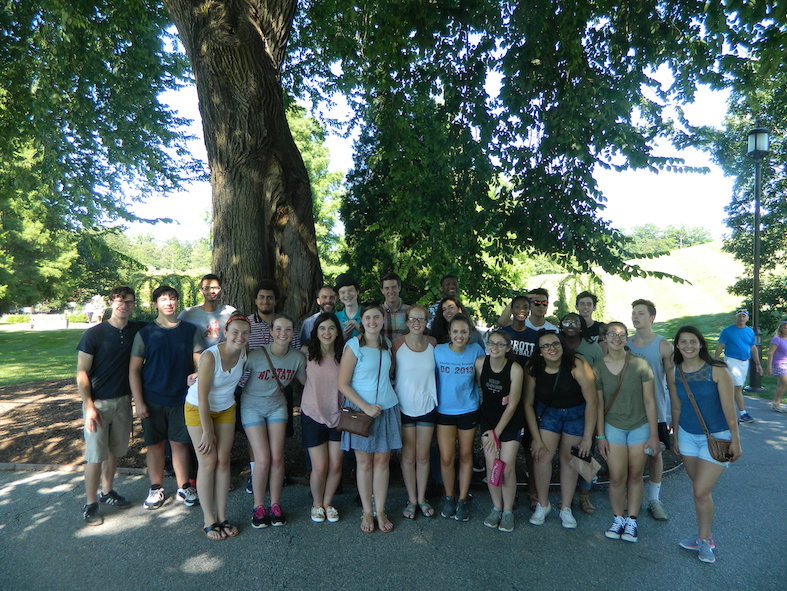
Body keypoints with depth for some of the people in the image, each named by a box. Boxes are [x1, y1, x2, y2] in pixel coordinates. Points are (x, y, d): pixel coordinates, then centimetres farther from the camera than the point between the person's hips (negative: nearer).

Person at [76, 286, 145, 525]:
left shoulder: (139, 330, -1)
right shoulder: (94, 334, -11)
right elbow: (81, 372, -9)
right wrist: (89, 406, -15)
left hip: (123, 401, 4)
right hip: (98, 403, -4)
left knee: (114, 451, 16)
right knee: (95, 455, 1)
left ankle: (107, 492, 33)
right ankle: (90, 504, 16)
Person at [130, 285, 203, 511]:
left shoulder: (189, 330, 2)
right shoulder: (145, 333, 0)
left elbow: (199, 363, 3)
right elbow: (134, 370, 0)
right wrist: (138, 402, -6)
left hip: (181, 398, 0)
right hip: (153, 399, 0)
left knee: (179, 443, 6)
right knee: (155, 444, 9)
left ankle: (184, 488, 20)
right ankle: (156, 489, 24)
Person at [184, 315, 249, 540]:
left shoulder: (244, 353, -15)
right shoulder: (210, 356, -31)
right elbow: (202, 398, -24)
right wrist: (207, 432, -18)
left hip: (226, 409, 5)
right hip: (198, 409, -4)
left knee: (223, 461, 5)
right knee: (208, 462, -3)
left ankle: (222, 517, 16)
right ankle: (208, 520, 10)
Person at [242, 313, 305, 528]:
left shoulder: (297, 357, -11)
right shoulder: (255, 356, -24)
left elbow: (305, 381, 4)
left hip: (277, 407, 3)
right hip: (253, 407, -3)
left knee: (277, 458, -2)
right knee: (263, 459, -8)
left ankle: (275, 505, 19)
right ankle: (258, 507, 14)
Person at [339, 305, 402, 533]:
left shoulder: (387, 344, 7)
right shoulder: (354, 346, -9)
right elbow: (342, 383, -11)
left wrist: (388, 395, 8)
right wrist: (365, 407, -15)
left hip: (387, 408, 4)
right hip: (361, 409, -4)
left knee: (382, 460, 7)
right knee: (364, 461, 5)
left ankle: (381, 511, 19)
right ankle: (367, 512, 19)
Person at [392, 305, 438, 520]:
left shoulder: (432, 342, -1)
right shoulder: (397, 344, -10)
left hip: (427, 406, 2)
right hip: (405, 407, -2)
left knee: (423, 455, 11)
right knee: (408, 456, 8)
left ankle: (422, 498, 27)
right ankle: (411, 499, 25)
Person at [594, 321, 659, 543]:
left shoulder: (640, 364, -11)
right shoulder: (597, 368, -6)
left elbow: (649, 401, -6)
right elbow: (598, 404, -1)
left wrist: (654, 434, -5)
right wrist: (600, 436, -1)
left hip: (640, 427, 0)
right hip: (613, 427, 1)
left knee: (635, 476, 8)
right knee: (617, 477, -1)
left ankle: (631, 521, 23)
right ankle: (617, 519, 19)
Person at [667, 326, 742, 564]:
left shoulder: (717, 370, -16)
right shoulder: (674, 373, -3)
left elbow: (728, 407, -11)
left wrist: (735, 440, -8)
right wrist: (675, 437, 13)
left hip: (717, 437, -4)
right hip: (688, 436, 4)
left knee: (701, 491, -5)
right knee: (699, 488, 14)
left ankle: (704, 539, 17)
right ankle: (705, 535, 31)